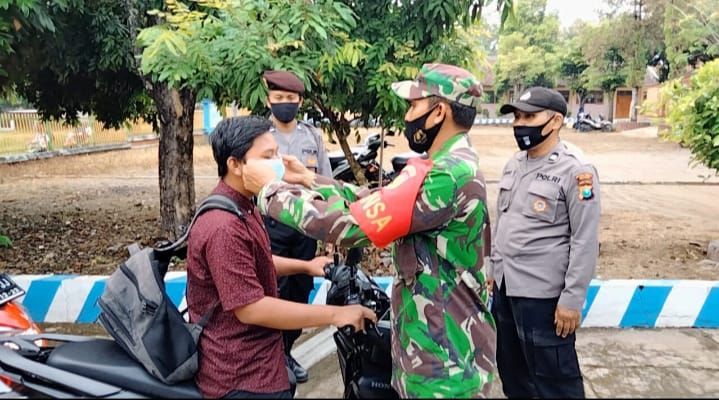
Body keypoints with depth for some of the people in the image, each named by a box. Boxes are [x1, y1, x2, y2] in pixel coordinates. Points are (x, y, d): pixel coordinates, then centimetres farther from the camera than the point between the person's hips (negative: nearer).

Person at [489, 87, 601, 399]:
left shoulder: (576, 170, -13)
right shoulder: (514, 163, 10)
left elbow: (585, 241, -15)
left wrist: (572, 300, -16)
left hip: (542, 293, -7)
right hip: (504, 286, 8)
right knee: (510, 368, 20)